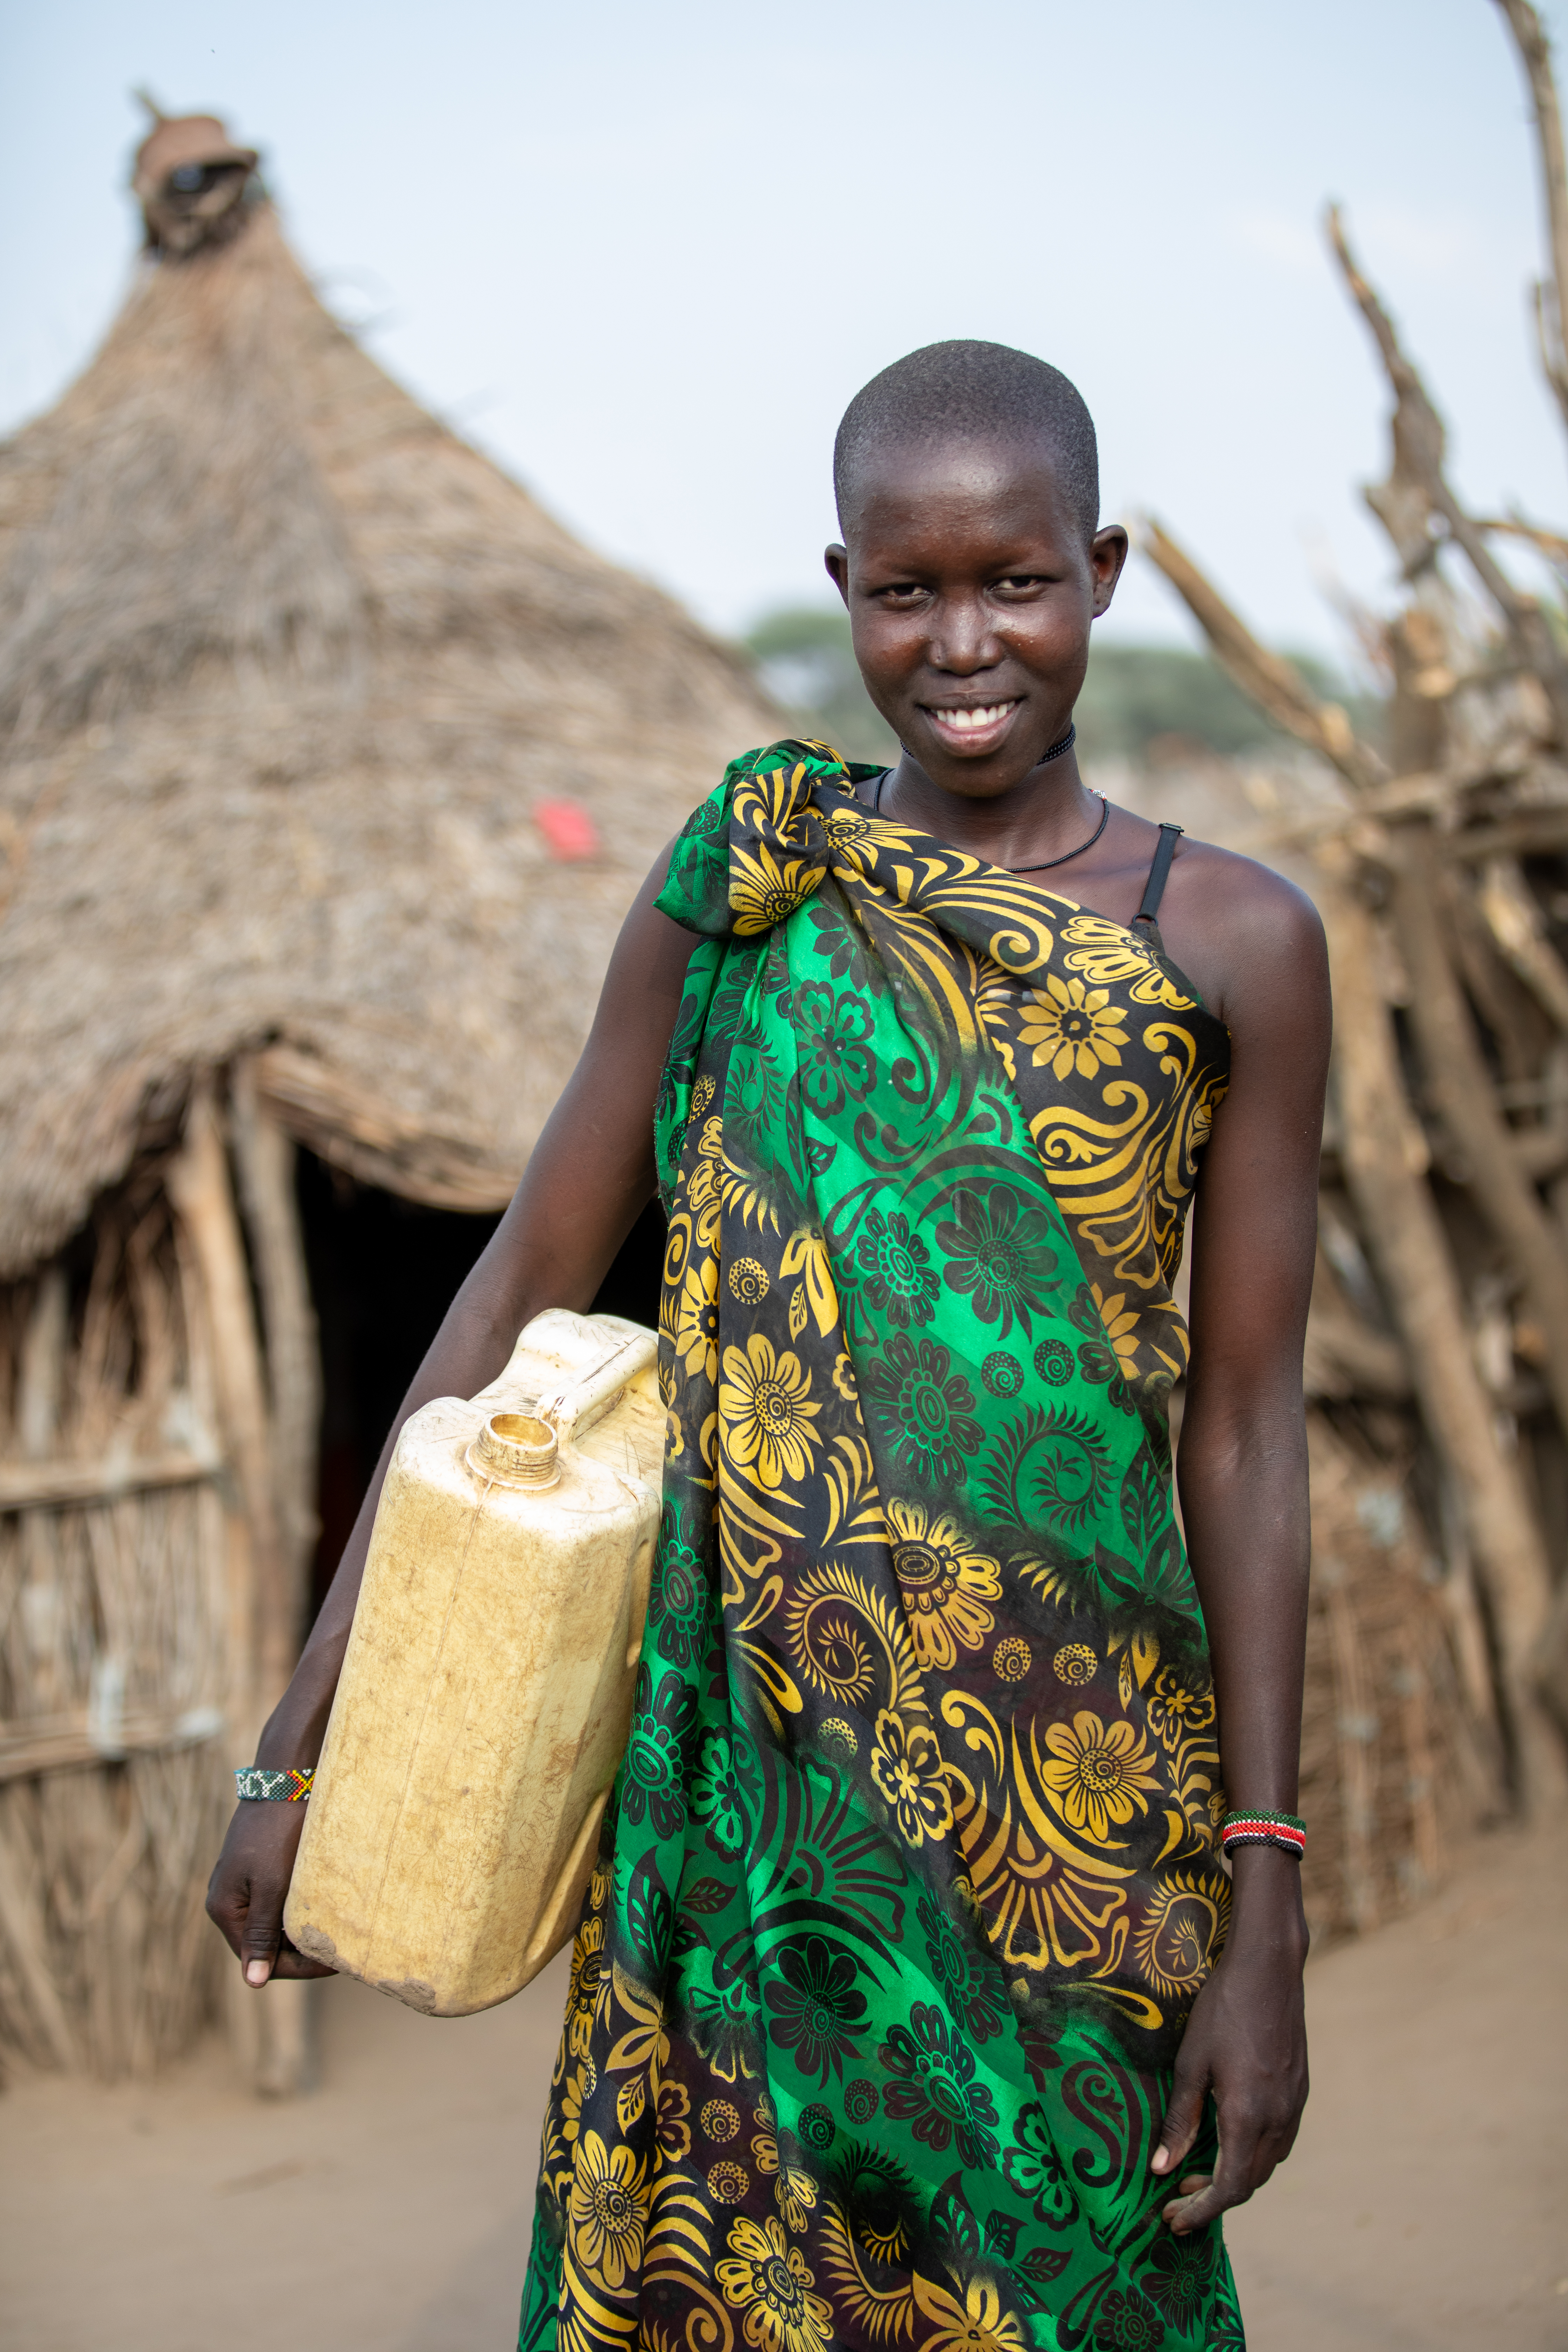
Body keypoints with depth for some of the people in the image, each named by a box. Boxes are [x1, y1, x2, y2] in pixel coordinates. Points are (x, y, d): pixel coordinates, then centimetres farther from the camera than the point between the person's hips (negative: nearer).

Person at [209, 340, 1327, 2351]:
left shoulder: (1233, 945, -2)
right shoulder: (733, 892, 1)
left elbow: (1245, 1426, -1)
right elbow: (524, 1288, 3)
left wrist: (1266, 1912, -3)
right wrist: (306, 1738, 2)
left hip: (1069, 1788, -1)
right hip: (737, 1766, 1)